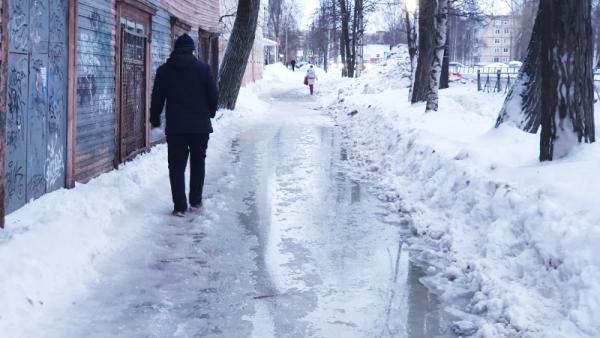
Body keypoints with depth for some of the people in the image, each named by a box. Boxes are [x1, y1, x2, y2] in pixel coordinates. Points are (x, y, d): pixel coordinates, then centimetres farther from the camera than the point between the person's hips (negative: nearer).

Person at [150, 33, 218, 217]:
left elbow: (157, 99, 4)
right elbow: (213, 95, 0)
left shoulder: (164, 70, 1)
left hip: (175, 127, 0)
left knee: (176, 166, 3)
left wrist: (155, 119, 17)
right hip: (200, 126, 0)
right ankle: (195, 202, 19)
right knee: (198, 164, 15)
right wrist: (210, 113, 18)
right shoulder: (203, 68, -3)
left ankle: (180, 207, -2)